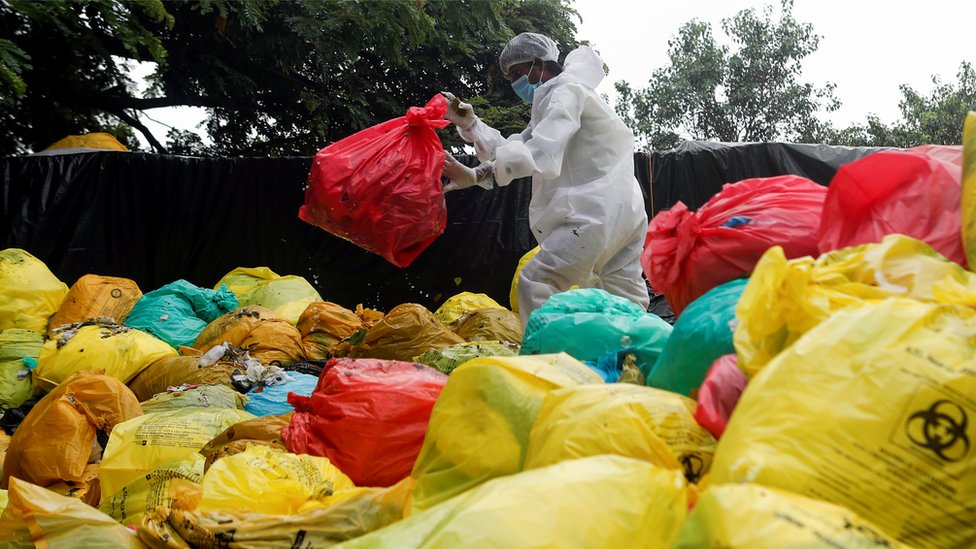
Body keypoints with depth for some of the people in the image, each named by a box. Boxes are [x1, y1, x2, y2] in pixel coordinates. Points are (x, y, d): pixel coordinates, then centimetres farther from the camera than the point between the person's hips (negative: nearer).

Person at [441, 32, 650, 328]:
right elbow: (512, 148, 16)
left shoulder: (566, 92, -9)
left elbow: (540, 154, -25)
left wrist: (474, 175, -34)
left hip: (598, 214, -11)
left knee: (535, 283, -13)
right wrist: (469, 124, 4)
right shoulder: (552, 99, 23)